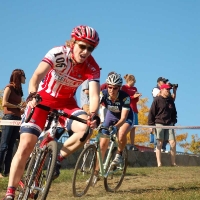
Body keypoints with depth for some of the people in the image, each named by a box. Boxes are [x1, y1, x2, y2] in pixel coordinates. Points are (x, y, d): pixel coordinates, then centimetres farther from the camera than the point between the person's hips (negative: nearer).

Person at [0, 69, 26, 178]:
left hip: (17, 119, 8)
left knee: (10, 146, 4)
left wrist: (22, 109, -2)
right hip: (9, 117, -8)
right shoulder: (9, 87, -3)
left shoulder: (18, 90, 20)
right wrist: (18, 106, -7)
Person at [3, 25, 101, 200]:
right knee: (26, 145, -14)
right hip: (43, 99, -2)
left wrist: (93, 115, -48)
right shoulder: (58, 53, -25)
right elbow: (37, 75, -38)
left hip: (66, 102, 2)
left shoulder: (92, 67, -18)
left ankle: (58, 159, -3)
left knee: (86, 128, -27)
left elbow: (94, 95, -28)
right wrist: (32, 95, -57)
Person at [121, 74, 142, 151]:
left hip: (134, 110, 6)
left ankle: (132, 145, 2)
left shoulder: (135, 89, 17)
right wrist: (133, 96, -15)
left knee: (133, 127, 1)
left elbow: (136, 100, 17)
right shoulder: (124, 87, 1)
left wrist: (137, 96, -5)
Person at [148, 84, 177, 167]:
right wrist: (151, 124, -8)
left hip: (169, 124, 5)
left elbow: (174, 112, 24)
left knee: (173, 143, -3)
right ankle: (159, 163, -2)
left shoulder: (170, 100, 13)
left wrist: (174, 121, 17)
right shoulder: (157, 100, -4)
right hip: (159, 123, -5)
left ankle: (173, 163, 6)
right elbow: (151, 113, -5)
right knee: (159, 143, -4)